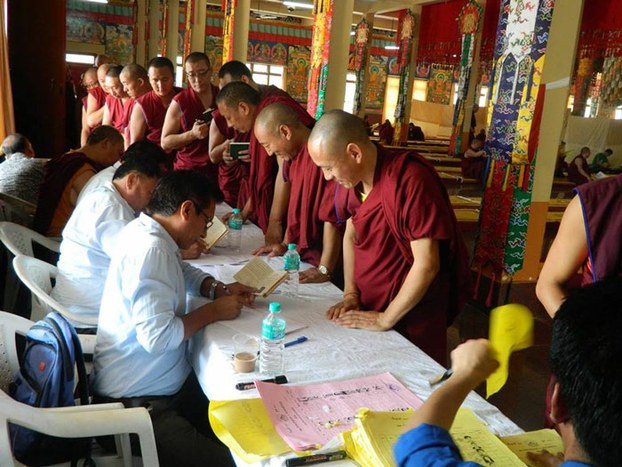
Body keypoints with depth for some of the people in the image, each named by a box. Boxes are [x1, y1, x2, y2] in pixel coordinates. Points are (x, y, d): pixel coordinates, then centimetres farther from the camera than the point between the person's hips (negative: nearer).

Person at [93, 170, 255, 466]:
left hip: (168, 382, 10)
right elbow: (157, 337, -29)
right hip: (137, 402, -10)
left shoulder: (147, 232, 6)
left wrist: (220, 289, 5)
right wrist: (214, 311, -15)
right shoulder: (150, 249, -24)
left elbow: (184, 273, 24)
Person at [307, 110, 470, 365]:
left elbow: (426, 265, -25)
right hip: (368, 309, 7)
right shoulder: (355, 177, -2)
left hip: (411, 316, -7)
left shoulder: (410, 180, -26)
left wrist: (385, 319, -17)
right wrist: (350, 294, 1)